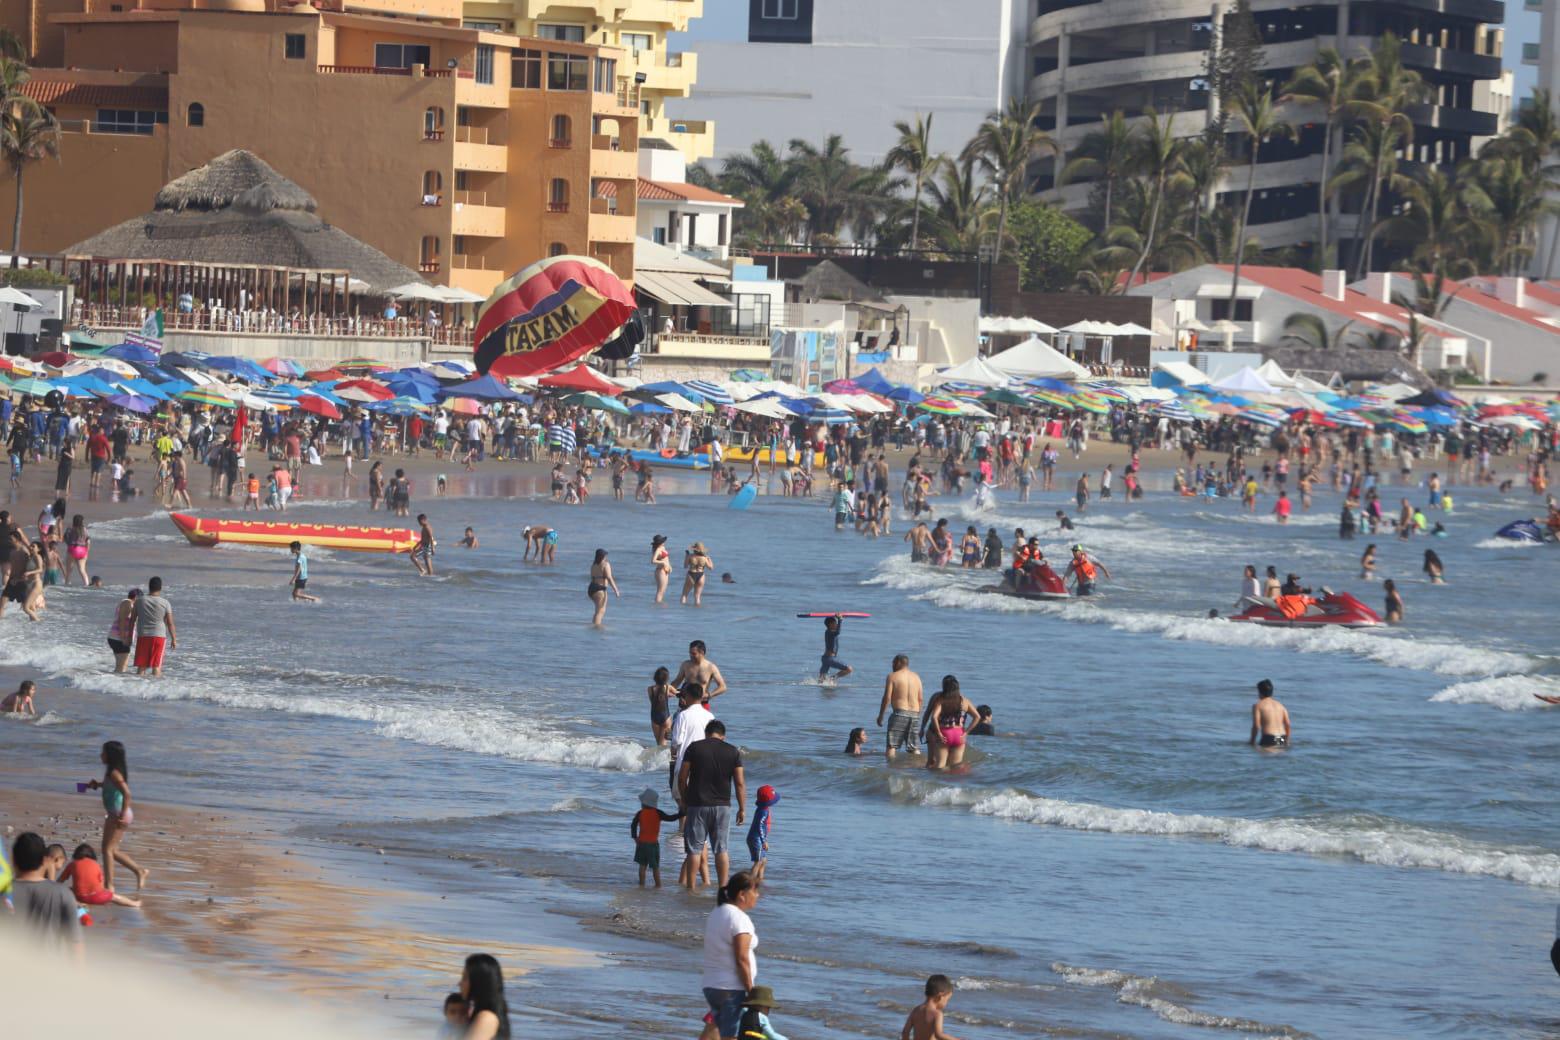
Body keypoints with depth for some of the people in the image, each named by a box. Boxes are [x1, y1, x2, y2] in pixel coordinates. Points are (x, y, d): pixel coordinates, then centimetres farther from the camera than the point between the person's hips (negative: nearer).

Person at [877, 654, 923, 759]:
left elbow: (887, 697, -6)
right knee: (914, 747, 9)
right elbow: (920, 699, 12)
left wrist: (880, 716, -1)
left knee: (891, 745, -6)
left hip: (900, 712, -5)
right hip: (914, 713, 5)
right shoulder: (916, 677, 14)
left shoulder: (893, 676, -1)